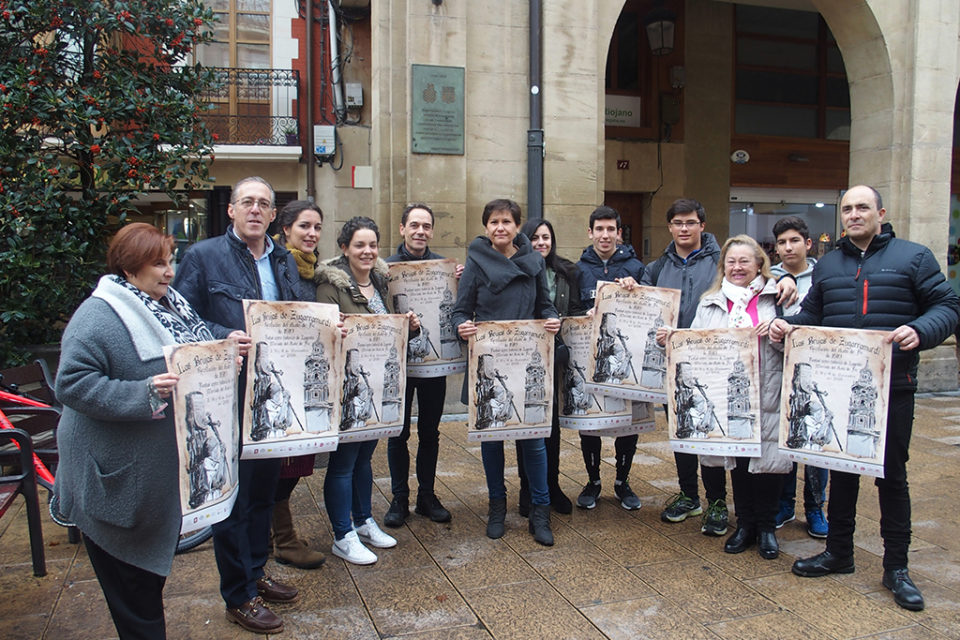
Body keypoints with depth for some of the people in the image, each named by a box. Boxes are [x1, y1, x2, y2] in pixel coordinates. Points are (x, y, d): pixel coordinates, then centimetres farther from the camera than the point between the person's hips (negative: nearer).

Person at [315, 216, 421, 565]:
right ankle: (343, 537, 12)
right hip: (347, 385, -7)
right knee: (343, 459, 0)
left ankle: (364, 522, 32)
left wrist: (409, 325, 0)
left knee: (364, 454, 18)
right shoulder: (331, 283, -10)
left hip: (377, 384, 7)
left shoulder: (381, 281, 11)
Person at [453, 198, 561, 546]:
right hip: (488, 361, -1)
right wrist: (463, 327, -22)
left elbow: (545, 306, 13)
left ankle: (540, 511, 13)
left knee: (533, 434, 1)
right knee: (491, 434, 8)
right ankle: (497, 505, 26)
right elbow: (461, 311, 0)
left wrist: (552, 321, -8)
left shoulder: (534, 261, 7)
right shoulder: (476, 263, 0)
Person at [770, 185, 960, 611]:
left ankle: (896, 567, 16)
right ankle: (838, 552, 26)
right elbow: (812, 315, 18)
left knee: (892, 473, 4)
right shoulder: (827, 265, 15)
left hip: (892, 386, -3)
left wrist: (919, 331, -23)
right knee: (841, 469, 12)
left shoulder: (913, 257, 2)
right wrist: (787, 325, -3)